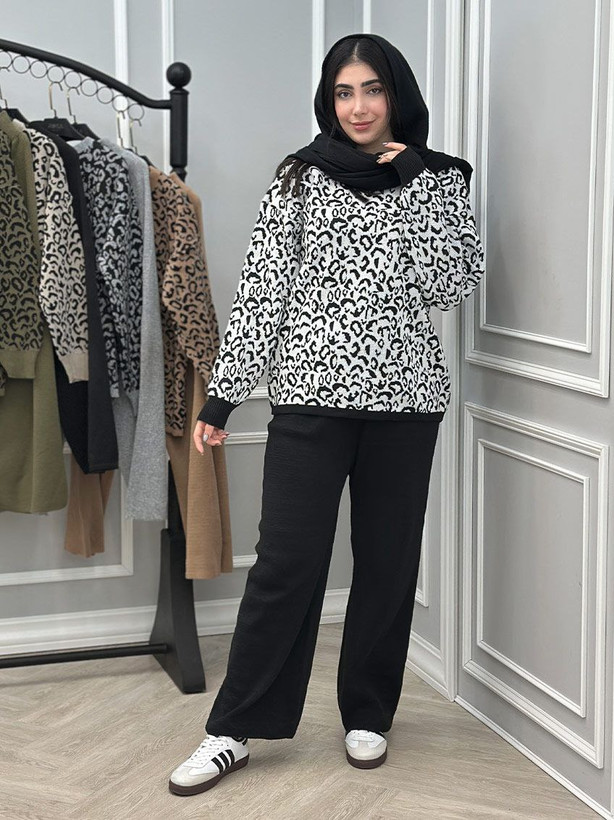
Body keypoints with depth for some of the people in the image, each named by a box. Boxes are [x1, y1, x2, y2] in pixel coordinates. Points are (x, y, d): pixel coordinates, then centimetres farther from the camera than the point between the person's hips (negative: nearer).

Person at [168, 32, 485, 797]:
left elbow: (453, 285, -3)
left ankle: (367, 715, 25)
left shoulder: (439, 179, 7)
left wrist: (413, 189, -8)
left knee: (388, 560, 9)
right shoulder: (300, 177, 4)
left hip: (405, 395, 2)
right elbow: (261, 289, 1)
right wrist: (222, 394, -2)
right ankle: (233, 729, 7)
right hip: (312, 391, -1)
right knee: (286, 561, -3)